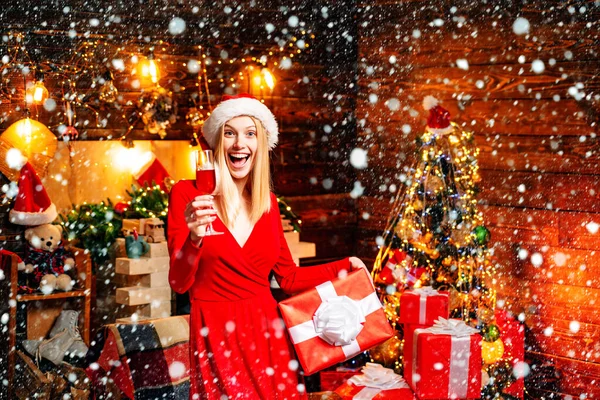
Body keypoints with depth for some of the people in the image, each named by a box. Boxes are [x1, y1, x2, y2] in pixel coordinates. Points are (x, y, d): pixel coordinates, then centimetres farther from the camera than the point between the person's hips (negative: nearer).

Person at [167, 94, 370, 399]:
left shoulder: (268, 202, 7)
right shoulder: (187, 194, -6)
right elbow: (179, 283, -9)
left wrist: (343, 267, 13)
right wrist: (194, 238, -26)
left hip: (269, 332, 4)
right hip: (216, 336, -4)